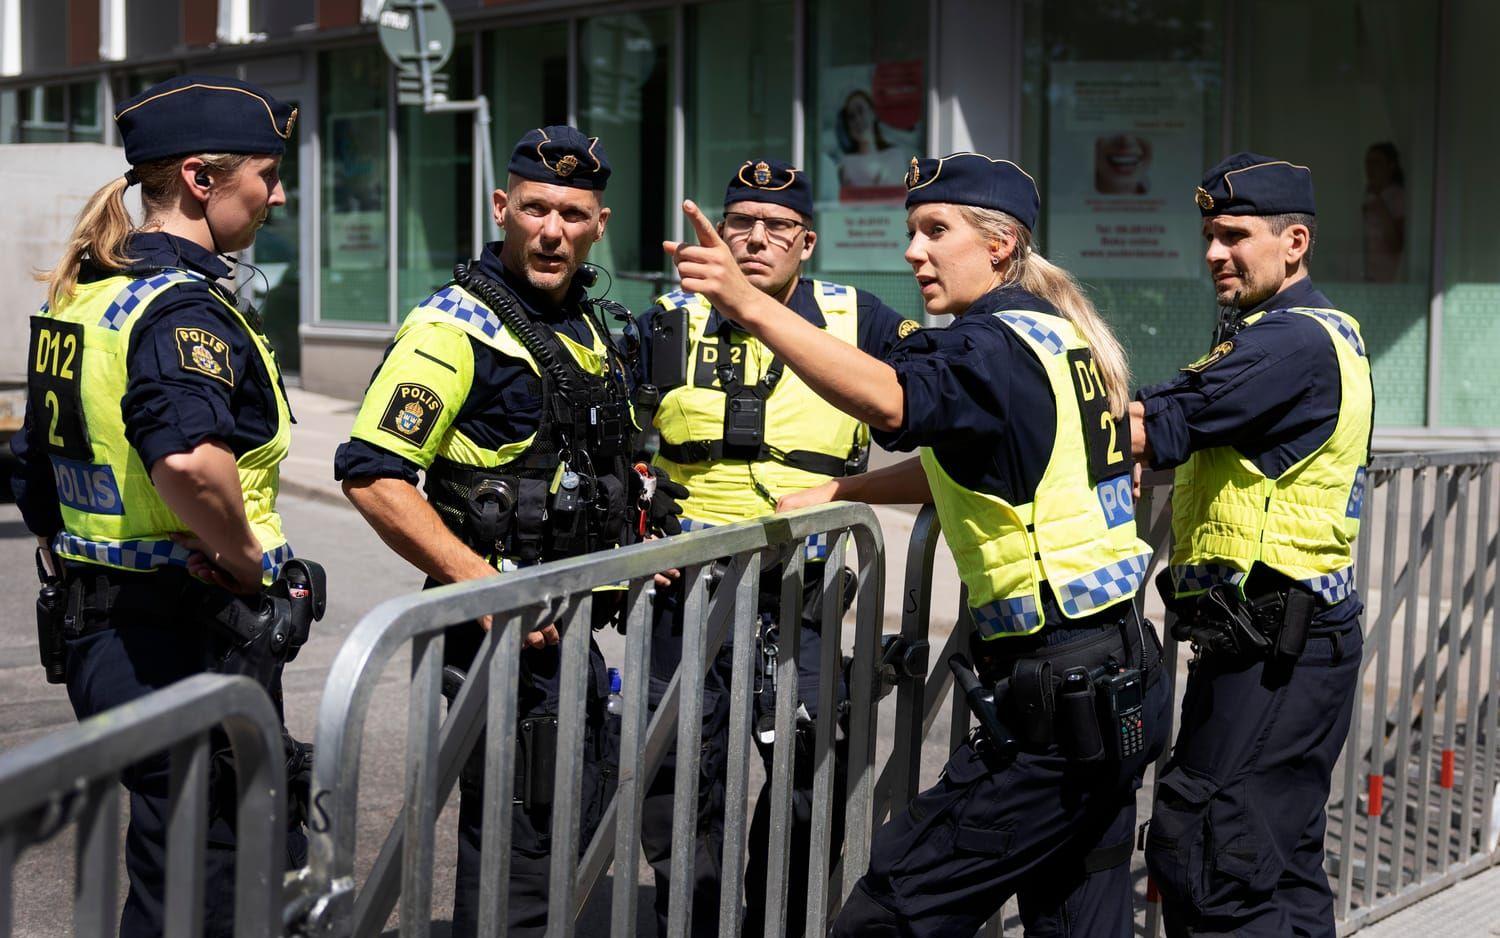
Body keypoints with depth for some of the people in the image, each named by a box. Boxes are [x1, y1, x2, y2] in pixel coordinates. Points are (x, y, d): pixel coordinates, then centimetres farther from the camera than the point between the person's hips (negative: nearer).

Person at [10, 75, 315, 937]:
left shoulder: (79, 298, 12)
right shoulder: (185, 306, -18)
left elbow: (38, 476, 20)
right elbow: (187, 457, -36)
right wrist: (247, 559, -21)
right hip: (190, 644, -10)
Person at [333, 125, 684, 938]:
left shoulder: (588, 328, 14)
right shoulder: (454, 327, -13)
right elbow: (372, 475, -21)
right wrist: (481, 581, -26)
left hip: (570, 624, 9)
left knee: (575, 834, 17)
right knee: (518, 846, -8)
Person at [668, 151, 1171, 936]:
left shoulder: (998, 343, -14)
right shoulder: (1061, 336, 15)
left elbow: (891, 401, -35)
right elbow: (971, 467, 26)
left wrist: (751, 306, -42)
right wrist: (839, 492, 19)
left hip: (1054, 709, -10)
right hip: (1121, 686, 10)